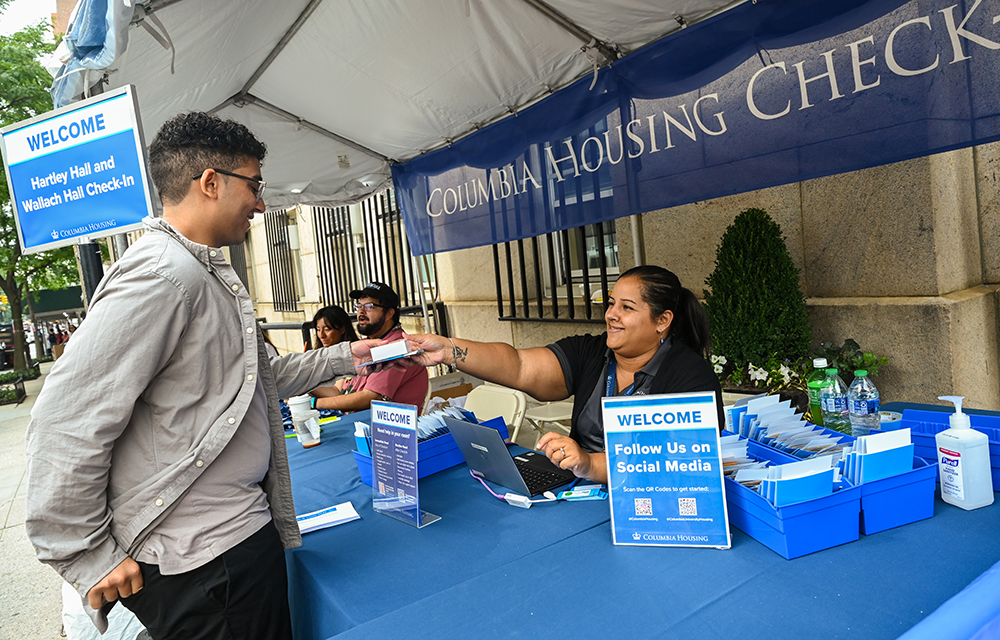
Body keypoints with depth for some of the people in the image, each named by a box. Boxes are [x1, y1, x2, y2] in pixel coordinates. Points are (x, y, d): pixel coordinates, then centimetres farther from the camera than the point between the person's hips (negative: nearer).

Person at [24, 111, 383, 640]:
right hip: (200, 562, -10)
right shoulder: (163, 272, -21)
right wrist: (89, 559, -15)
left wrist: (343, 357, 14)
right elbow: (65, 428, -24)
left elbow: (255, 381, 19)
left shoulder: (208, 274, 14)